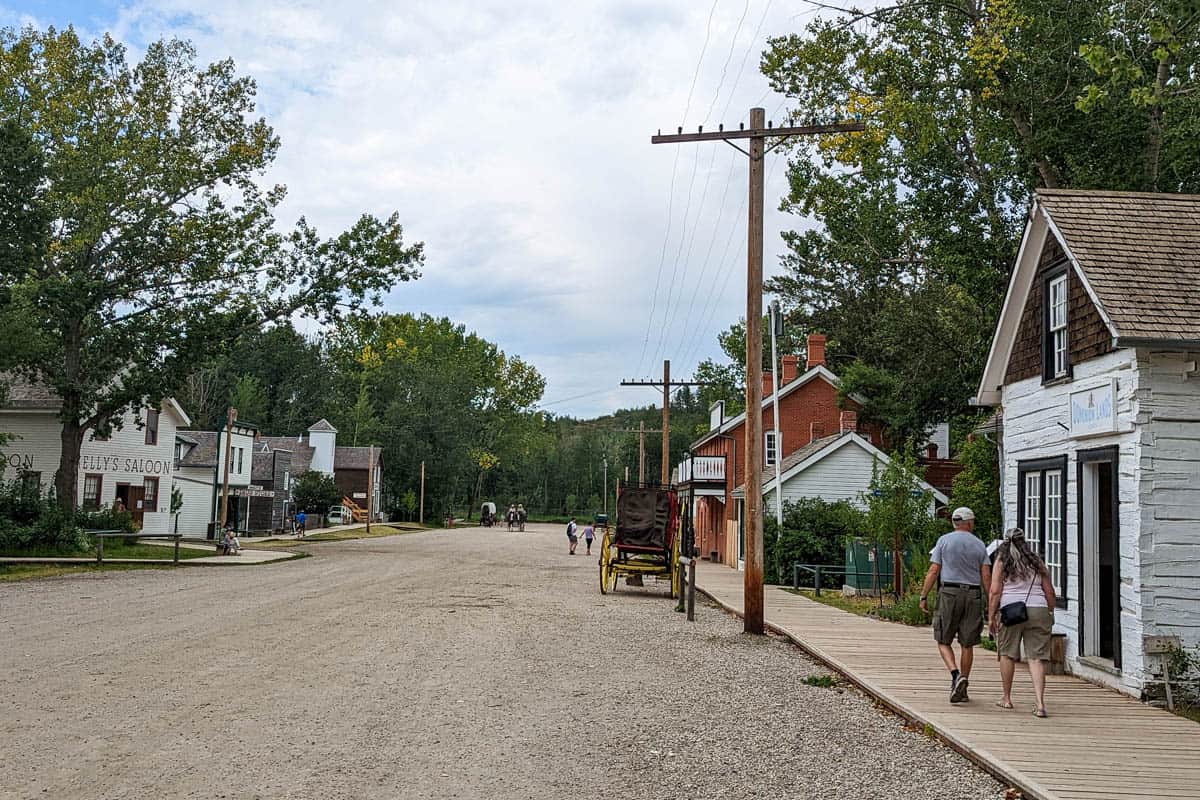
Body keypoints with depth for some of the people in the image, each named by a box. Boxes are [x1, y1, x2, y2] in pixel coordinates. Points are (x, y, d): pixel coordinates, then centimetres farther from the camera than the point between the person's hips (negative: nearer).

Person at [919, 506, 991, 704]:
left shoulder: (944, 540, 1)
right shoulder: (979, 545, 7)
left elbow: (933, 571, -3)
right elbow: (986, 576, 1)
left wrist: (923, 596, 1)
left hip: (949, 593, -2)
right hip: (973, 594, 2)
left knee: (943, 641, 6)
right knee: (967, 644, 9)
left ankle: (956, 674, -17)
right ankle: (962, 688, 12)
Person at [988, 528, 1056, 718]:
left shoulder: (1001, 562, 3)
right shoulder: (1037, 561, 11)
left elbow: (995, 592, -4)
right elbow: (1049, 591, 10)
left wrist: (991, 617, -1)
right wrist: (1051, 613, 21)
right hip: (1038, 610, 2)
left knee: (1007, 654, 14)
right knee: (1037, 657, 0)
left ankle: (1006, 698, 21)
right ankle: (1040, 703, -11)